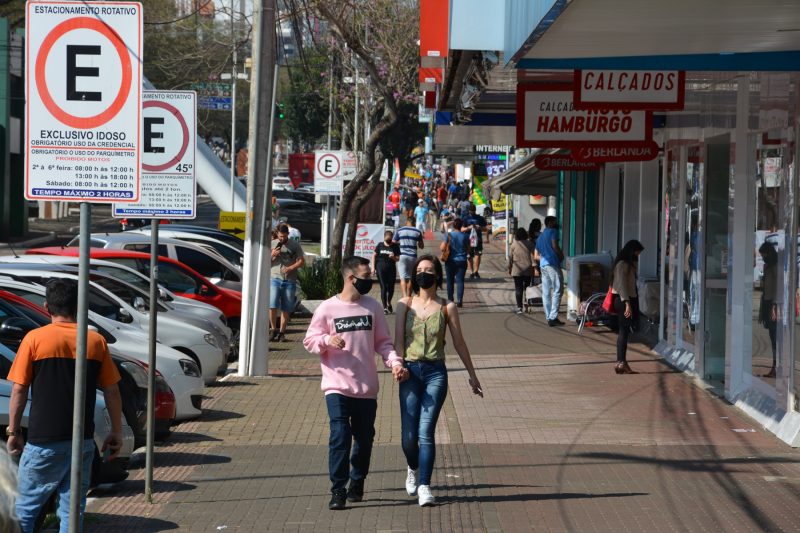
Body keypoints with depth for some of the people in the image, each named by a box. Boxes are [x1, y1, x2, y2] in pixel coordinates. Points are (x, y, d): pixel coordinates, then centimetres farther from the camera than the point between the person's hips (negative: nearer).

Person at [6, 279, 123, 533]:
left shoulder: (35, 339, -5)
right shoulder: (96, 341, 3)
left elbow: (19, 390, -4)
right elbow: (111, 391, 6)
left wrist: (13, 431, 5)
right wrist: (116, 432, 14)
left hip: (43, 442, -3)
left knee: (26, 507, 7)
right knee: (73, 509, 8)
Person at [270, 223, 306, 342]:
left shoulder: (295, 245, 6)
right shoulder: (272, 244, 9)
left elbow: (302, 261, 3)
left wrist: (290, 268, -13)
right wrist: (272, 255, -8)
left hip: (290, 281, 0)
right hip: (275, 279, 0)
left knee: (286, 309, 2)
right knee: (272, 306, -13)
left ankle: (281, 332, 9)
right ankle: (274, 330, 0)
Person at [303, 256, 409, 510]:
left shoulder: (372, 306, 6)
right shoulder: (327, 308, -3)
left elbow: (383, 341, 10)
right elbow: (309, 341, 2)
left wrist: (394, 362, -8)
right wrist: (327, 340, -19)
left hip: (367, 387, 3)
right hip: (337, 386, -3)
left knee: (364, 438, 10)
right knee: (340, 437, -12)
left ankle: (357, 482, 29)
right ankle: (338, 490, -6)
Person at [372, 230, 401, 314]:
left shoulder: (395, 246, 2)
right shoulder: (380, 245, 3)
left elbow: (398, 258, 3)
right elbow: (374, 256, 9)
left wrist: (393, 257, -20)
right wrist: (373, 267, 3)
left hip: (391, 269, 1)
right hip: (381, 269, -1)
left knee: (391, 287, 7)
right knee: (383, 287, -6)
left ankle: (389, 303, 35)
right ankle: (385, 307, -3)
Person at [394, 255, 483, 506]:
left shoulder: (447, 308, 5)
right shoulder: (405, 304, 7)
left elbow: (459, 343, 11)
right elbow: (398, 338, 0)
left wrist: (472, 374, 14)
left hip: (435, 372, -1)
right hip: (410, 371, 1)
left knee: (426, 432, -11)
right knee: (408, 434, 1)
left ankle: (424, 486, -10)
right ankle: (413, 469, 33)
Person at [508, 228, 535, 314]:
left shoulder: (514, 244, -3)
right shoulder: (529, 244, -1)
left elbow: (510, 257, 1)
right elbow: (533, 257, -2)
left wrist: (509, 268, 11)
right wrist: (534, 267, 4)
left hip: (517, 270, -1)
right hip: (527, 269, 1)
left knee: (518, 288, 1)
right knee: (527, 287, 14)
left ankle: (519, 307, -2)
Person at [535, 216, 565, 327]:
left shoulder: (540, 237, 24)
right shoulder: (553, 231, 0)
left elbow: (536, 256, 22)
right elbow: (555, 245, -14)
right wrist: (561, 255, 0)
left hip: (543, 265, 8)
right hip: (553, 264, -8)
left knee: (546, 292, 6)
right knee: (557, 291, -8)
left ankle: (548, 317, 6)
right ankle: (553, 317, -16)